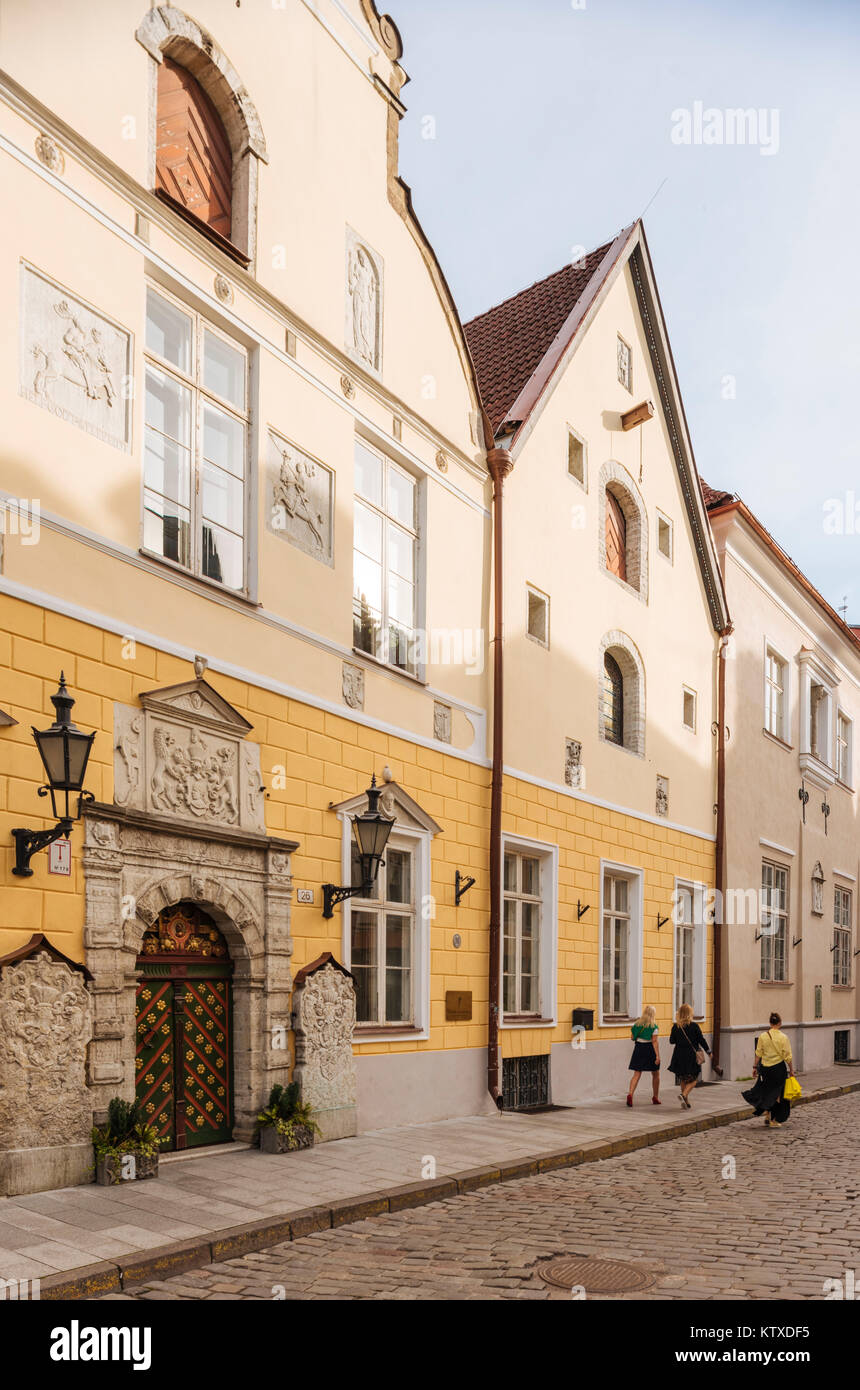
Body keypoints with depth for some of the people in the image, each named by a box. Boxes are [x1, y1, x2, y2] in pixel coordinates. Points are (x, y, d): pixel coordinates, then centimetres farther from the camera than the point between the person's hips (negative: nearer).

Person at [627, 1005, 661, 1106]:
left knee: (636, 1074, 2)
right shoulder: (654, 1026, -10)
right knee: (655, 1074, 16)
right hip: (650, 1049, -3)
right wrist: (658, 1055, -16)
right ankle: (655, 1098, 24)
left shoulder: (637, 1023, 4)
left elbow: (632, 1037, 8)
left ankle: (630, 1094, -19)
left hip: (638, 1048, 3)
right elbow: (655, 1041, -15)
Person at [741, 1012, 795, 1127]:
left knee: (767, 1092, 18)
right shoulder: (783, 1037, -9)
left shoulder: (762, 1036, -2)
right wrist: (791, 1069, 2)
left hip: (765, 1068, 3)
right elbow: (787, 1056, -8)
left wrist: (755, 1066, 9)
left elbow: (758, 1054, 1)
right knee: (777, 1094, 9)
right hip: (778, 1068, -3)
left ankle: (768, 1117, 20)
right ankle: (774, 1121, 13)